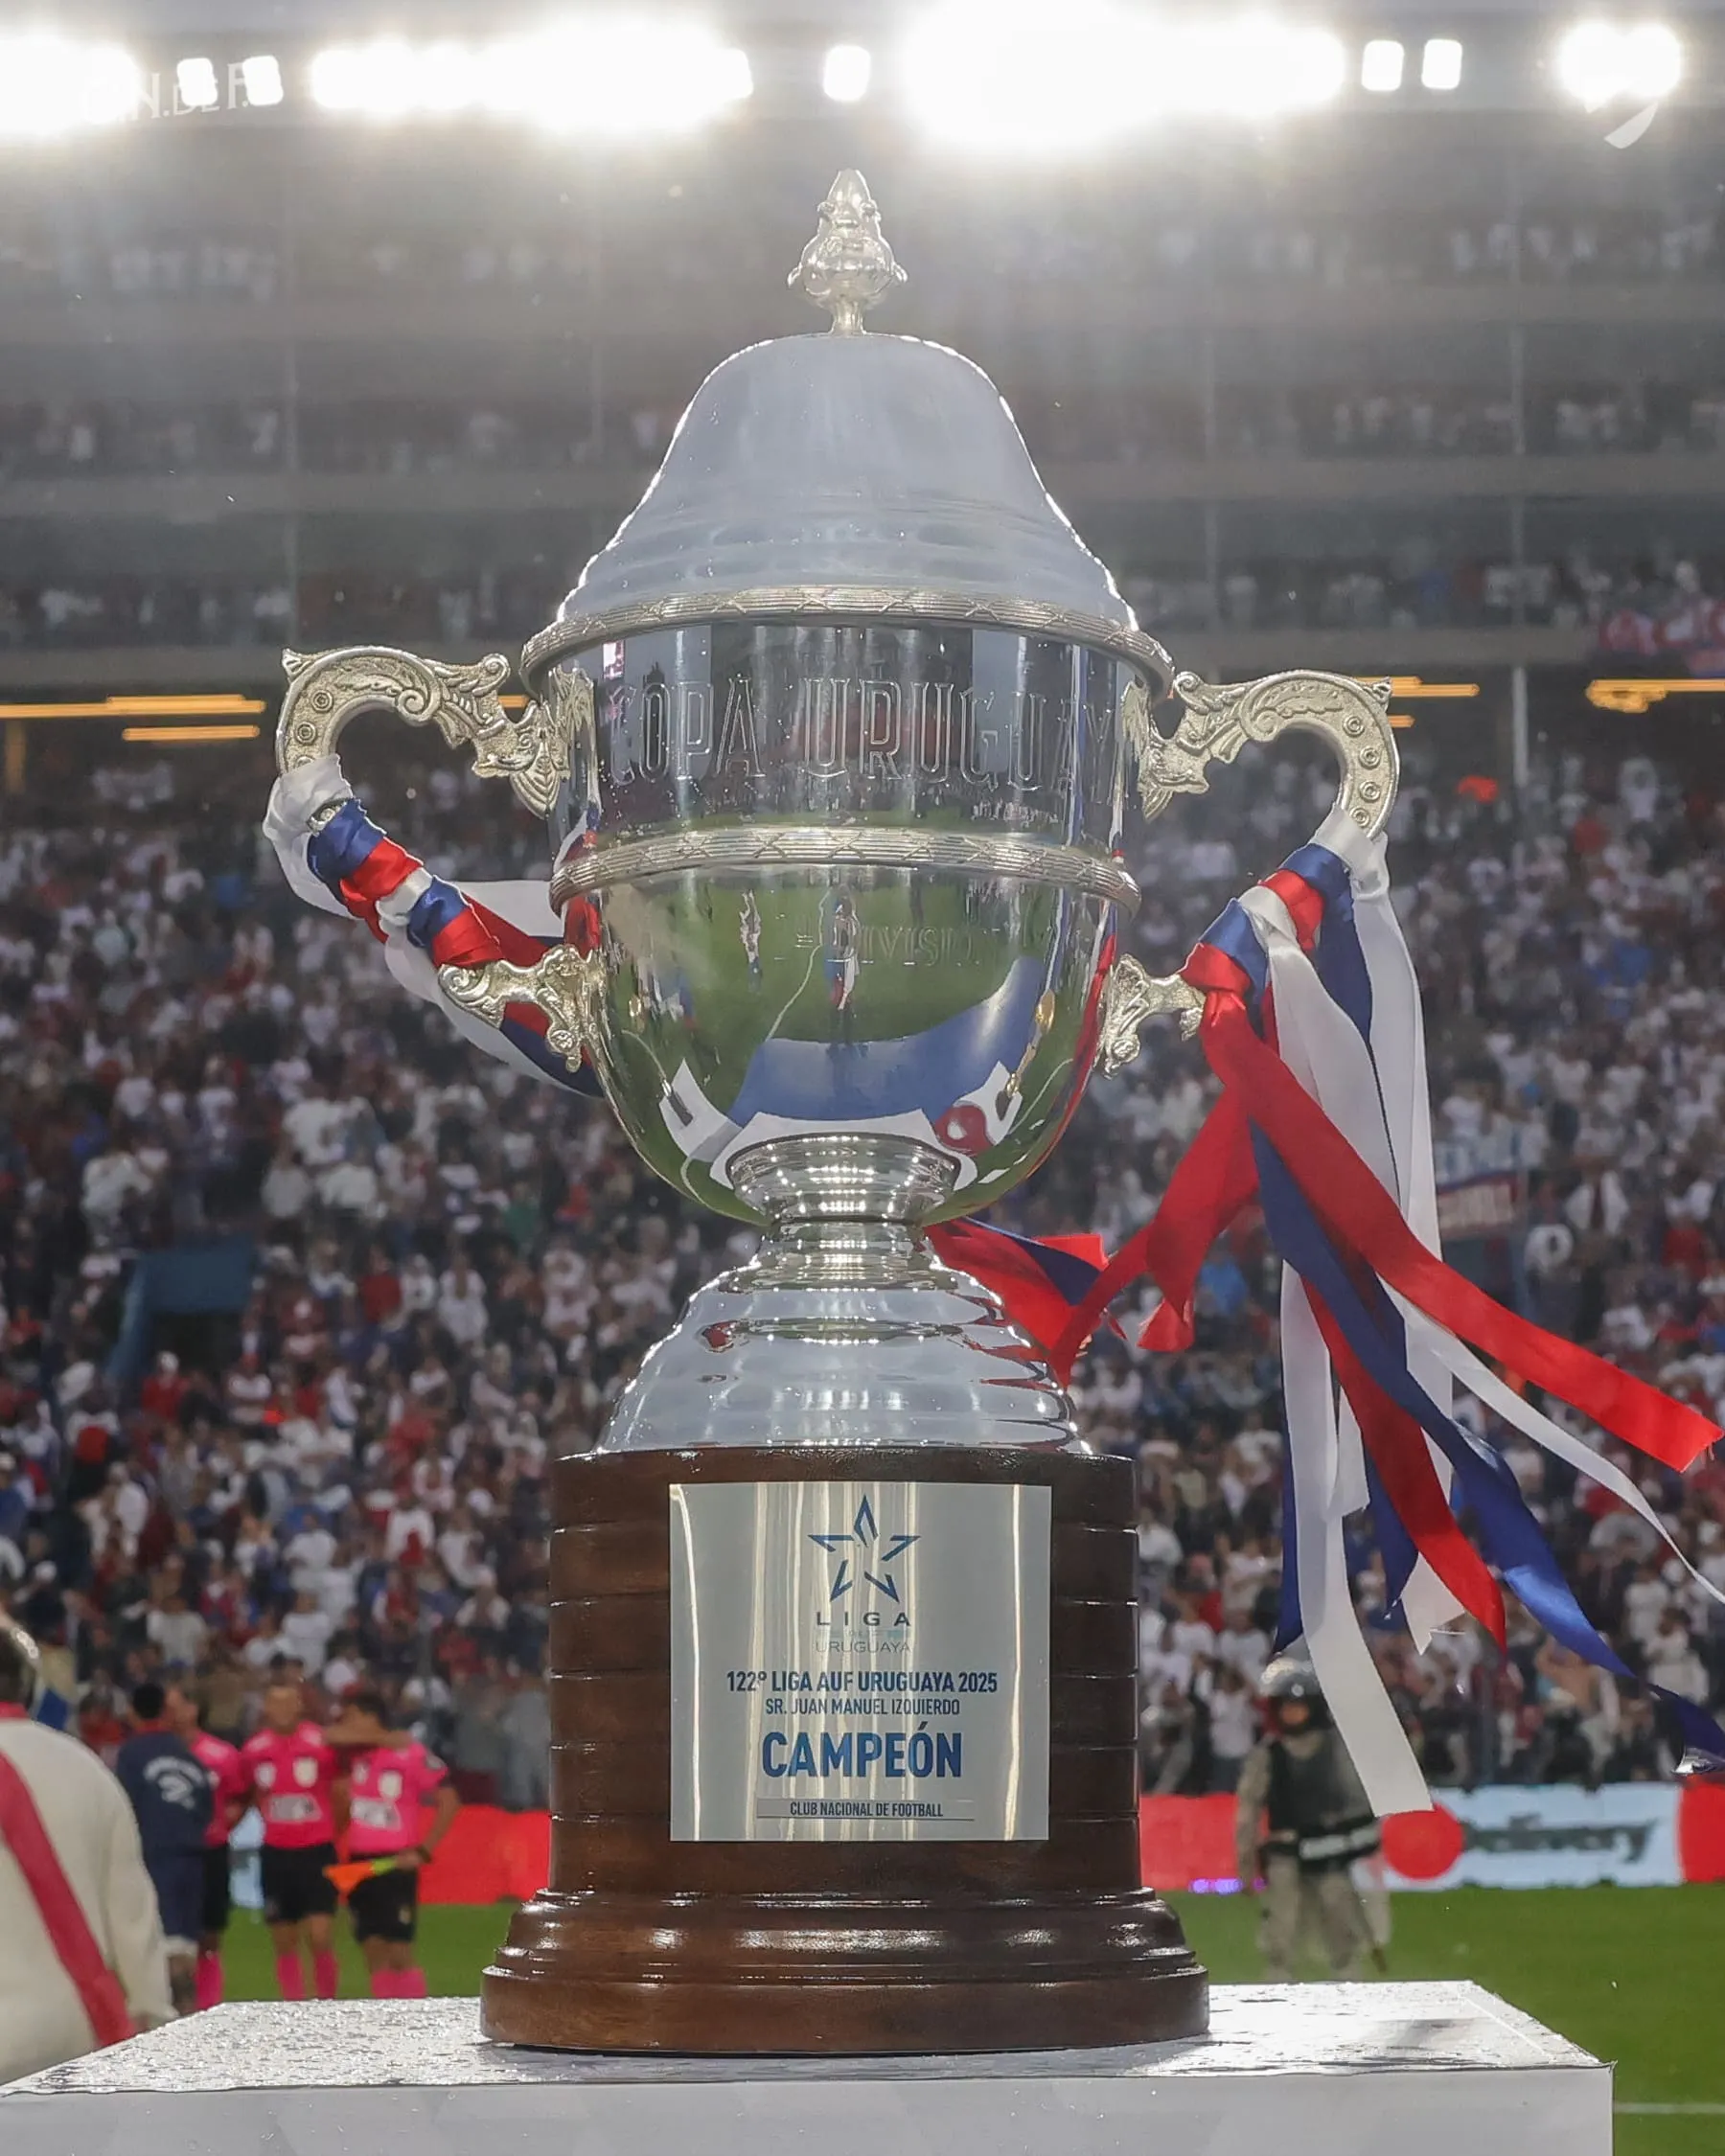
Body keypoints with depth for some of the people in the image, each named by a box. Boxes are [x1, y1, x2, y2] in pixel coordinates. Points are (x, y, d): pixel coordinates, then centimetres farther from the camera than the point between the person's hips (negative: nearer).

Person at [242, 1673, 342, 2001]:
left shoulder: (322, 1743, -8)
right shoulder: (254, 1750, 2)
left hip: (318, 1851, -3)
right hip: (276, 1854, 3)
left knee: (321, 1937, -11)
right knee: (284, 1943, 5)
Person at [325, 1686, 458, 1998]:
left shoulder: (411, 1754, -11)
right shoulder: (356, 1750, 6)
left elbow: (449, 1801, -8)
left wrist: (424, 1850, -11)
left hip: (395, 1863, -6)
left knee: (400, 1953, -8)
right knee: (373, 1950, 5)